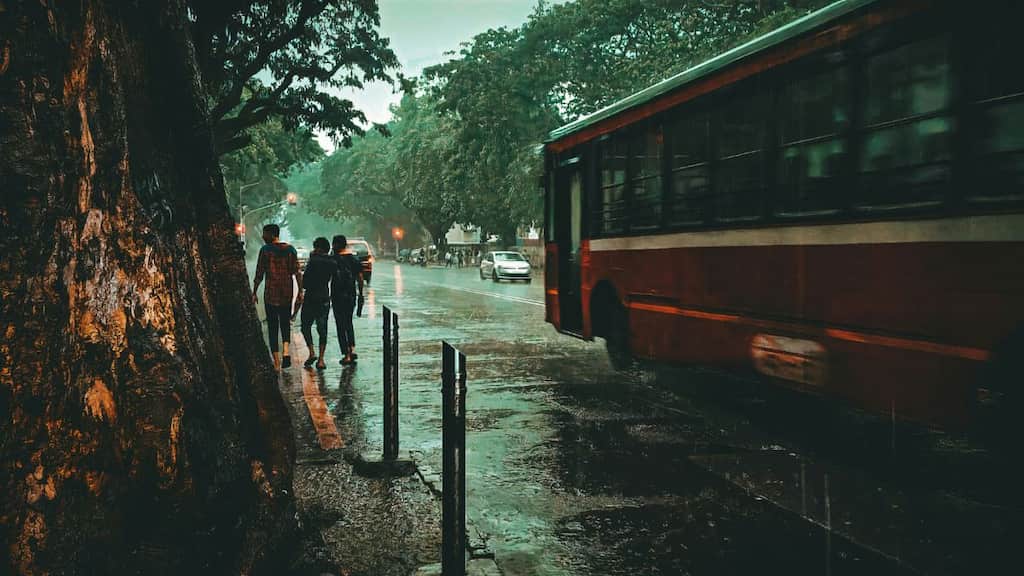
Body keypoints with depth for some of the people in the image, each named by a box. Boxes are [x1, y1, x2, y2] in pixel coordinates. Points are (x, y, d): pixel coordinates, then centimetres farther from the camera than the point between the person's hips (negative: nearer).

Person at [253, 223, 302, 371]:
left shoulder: (265, 250, -6)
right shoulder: (290, 249, 4)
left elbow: (259, 274, -6)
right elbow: (297, 273, 2)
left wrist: (254, 293, 1)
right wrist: (300, 292, 5)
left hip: (270, 293, -3)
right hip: (287, 293, 3)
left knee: (272, 326, 6)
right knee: (285, 323, 18)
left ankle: (276, 363, 6)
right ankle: (286, 351, -6)